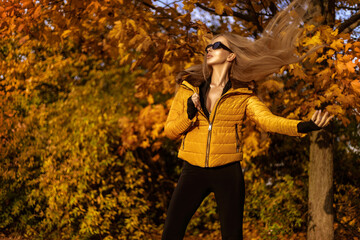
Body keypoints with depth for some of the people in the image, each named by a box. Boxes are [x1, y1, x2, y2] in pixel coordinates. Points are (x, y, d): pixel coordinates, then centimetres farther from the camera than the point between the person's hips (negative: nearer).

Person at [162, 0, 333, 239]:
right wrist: (189, 115, -14)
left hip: (228, 173, -1)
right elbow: (170, 130, 7)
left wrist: (304, 126, -32)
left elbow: (269, 120, -14)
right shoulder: (188, 88, 7)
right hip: (194, 172, 2)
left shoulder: (242, 95, 2)